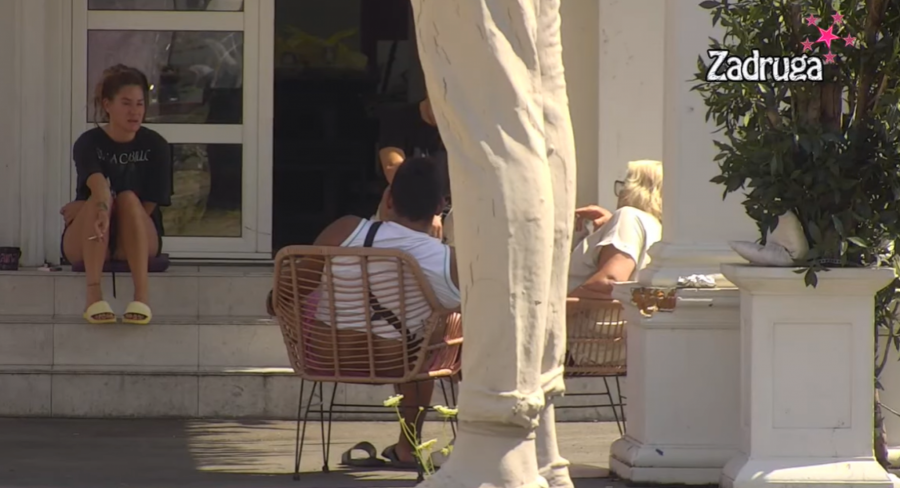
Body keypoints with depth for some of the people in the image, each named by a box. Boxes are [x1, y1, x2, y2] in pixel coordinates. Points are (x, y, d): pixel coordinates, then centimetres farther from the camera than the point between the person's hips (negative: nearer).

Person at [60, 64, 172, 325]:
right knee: (99, 198, -31)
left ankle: (141, 295, -42)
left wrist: (84, 207, -14)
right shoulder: (88, 143, -8)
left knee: (129, 199, -30)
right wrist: (99, 208, -54)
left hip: (138, 240, 1)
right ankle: (93, 295, -42)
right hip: (85, 242, -1)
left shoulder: (155, 146, -4)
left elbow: (146, 207, -9)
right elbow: (98, 184, -30)